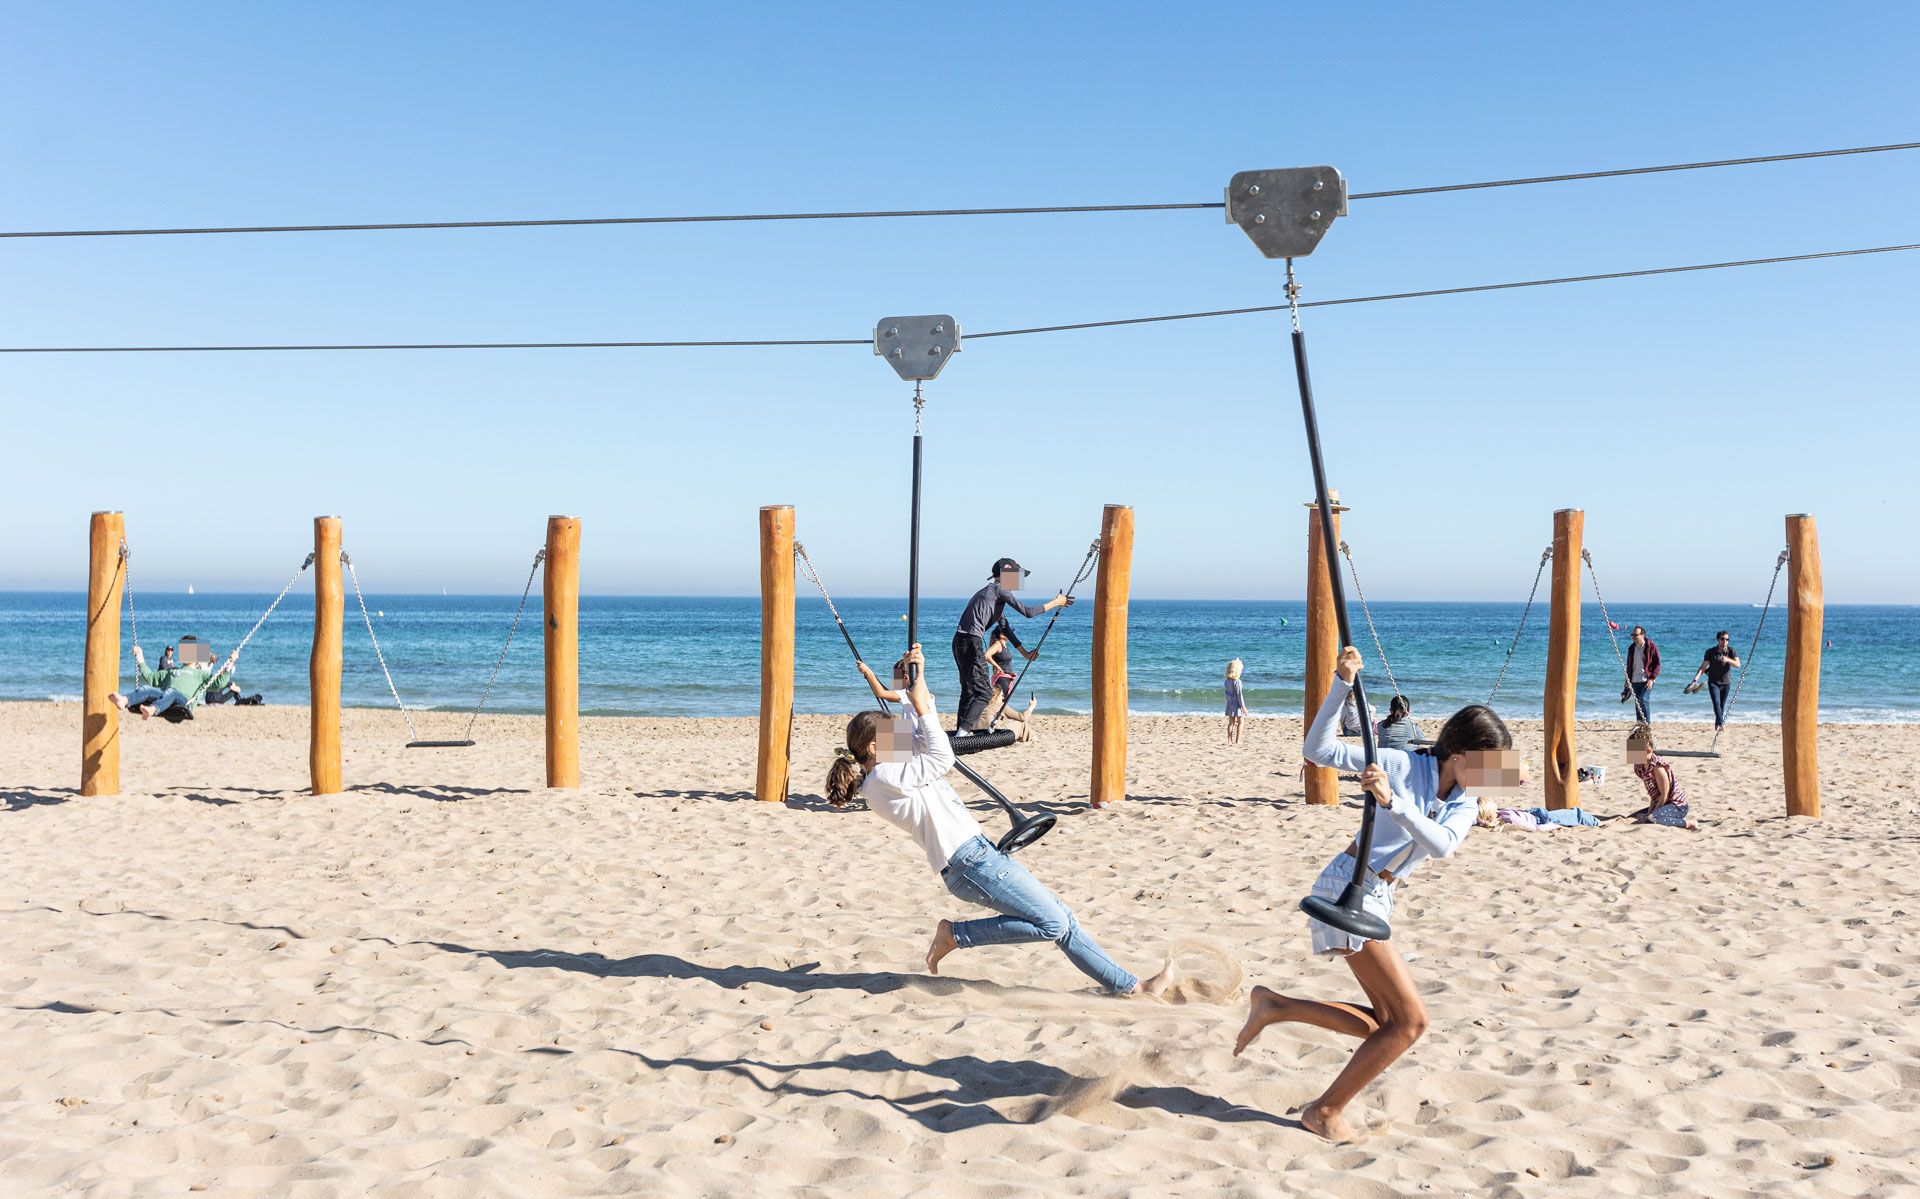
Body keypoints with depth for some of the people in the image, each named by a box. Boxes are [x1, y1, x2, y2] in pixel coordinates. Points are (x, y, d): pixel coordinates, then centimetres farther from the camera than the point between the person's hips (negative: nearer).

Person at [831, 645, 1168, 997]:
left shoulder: (893, 769, 17)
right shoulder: (883, 778, -13)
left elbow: (919, 734, 27)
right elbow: (942, 758, -16)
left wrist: (918, 675, 17)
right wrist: (921, 708, -6)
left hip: (981, 852, 11)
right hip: (969, 862, -11)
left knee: (1062, 918, 8)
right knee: (1052, 924, -13)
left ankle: (1128, 986, 12)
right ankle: (955, 934, -2)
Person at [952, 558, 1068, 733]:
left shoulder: (988, 591, 26)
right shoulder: (999, 589, -3)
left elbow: (1005, 627, 31)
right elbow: (1028, 612, -7)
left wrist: (1024, 652, 34)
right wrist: (1055, 602, 5)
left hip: (959, 640, 10)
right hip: (972, 641, -10)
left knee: (969, 691, 16)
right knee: (983, 692, -9)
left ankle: (962, 730, 16)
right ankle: (963, 731, -17)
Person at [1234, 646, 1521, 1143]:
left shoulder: (1465, 805, 5)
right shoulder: (1402, 765, -12)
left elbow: (1442, 845, -17)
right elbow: (1318, 750, -16)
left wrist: (1392, 802, -32)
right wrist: (1342, 684, -24)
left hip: (1376, 899, 8)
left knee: (1385, 1023, 13)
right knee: (1411, 1018, -9)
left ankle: (1275, 1005, 16)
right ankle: (1327, 1111, 1)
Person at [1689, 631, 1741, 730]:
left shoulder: (1730, 650, -5)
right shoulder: (1711, 651, -8)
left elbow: (1737, 664, -16)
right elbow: (1703, 667, -9)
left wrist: (1727, 659, -35)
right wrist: (1696, 679, -21)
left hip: (1726, 682, 2)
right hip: (1713, 682, -2)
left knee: (1722, 704, 9)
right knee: (1716, 703, -18)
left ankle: (1718, 724, 24)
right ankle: (1721, 723, -23)